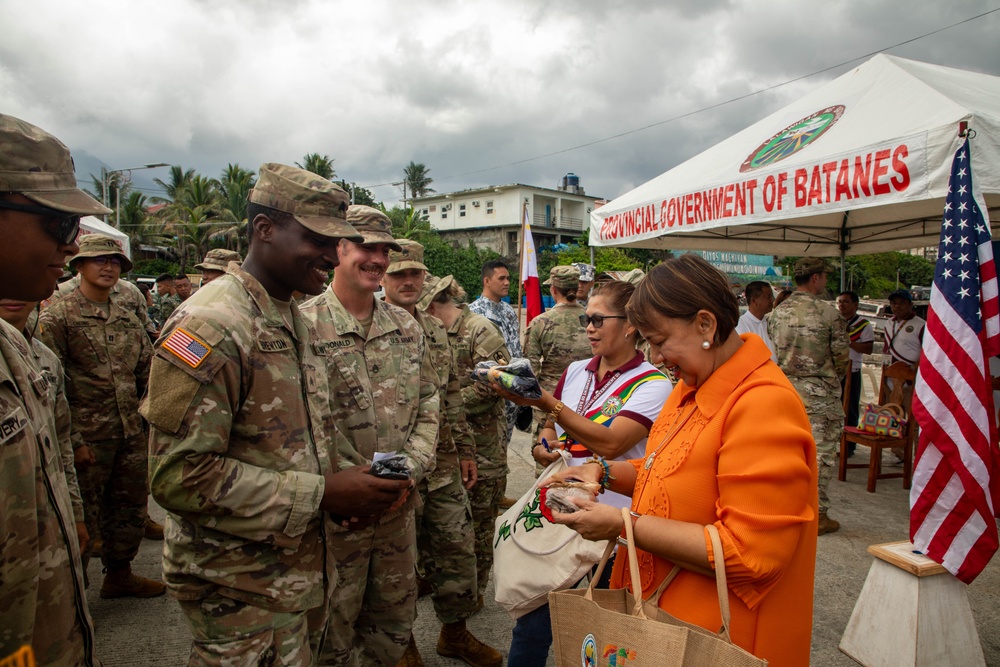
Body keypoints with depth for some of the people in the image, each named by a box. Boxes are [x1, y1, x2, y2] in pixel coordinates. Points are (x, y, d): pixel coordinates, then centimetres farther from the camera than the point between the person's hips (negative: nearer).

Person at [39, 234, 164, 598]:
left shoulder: (128, 318, 12)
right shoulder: (57, 317, -6)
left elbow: (147, 374, 17)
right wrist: (70, 439, -14)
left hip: (131, 435, 6)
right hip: (87, 438, -6)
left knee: (130, 507, 16)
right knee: (82, 516, 5)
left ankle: (120, 574, 35)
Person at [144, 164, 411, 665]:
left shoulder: (295, 320, 9)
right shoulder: (209, 327, -21)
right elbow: (179, 476, -25)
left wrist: (355, 481, 1)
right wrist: (322, 493, -24)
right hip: (243, 590, -8)